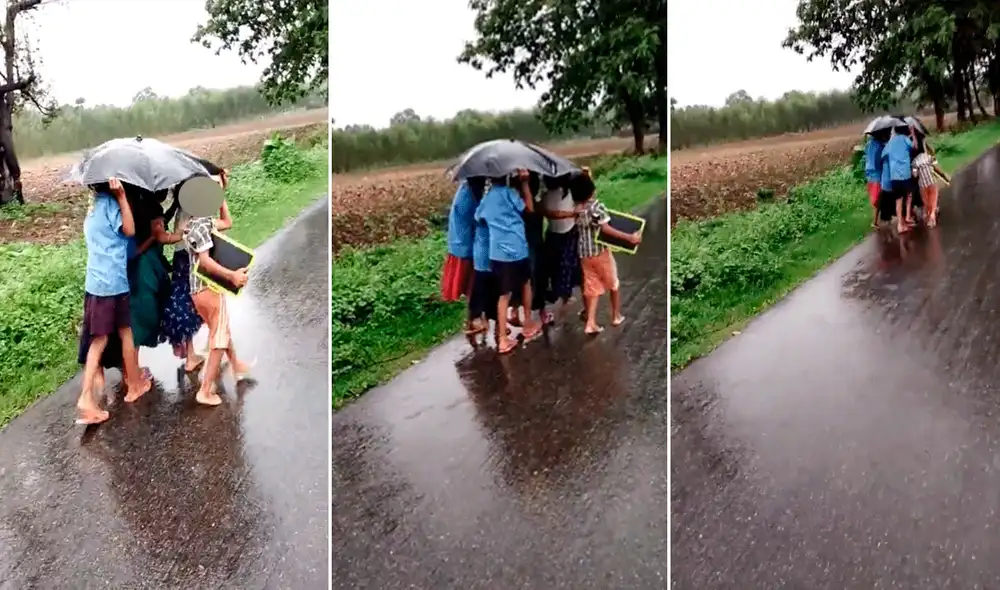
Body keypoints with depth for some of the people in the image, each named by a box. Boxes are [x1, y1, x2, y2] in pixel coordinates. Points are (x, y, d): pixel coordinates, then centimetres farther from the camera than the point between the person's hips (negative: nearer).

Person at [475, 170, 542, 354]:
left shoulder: (485, 200, 9)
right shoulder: (509, 193, -6)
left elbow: (479, 218, 19)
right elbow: (529, 208, -1)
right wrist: (524, 182, 0)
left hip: (498, 253, 3)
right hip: (517, 249, -3)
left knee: (504, 294, 6)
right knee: (525, 283, 23)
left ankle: (503, 339, 0)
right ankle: (528, 324, 34)